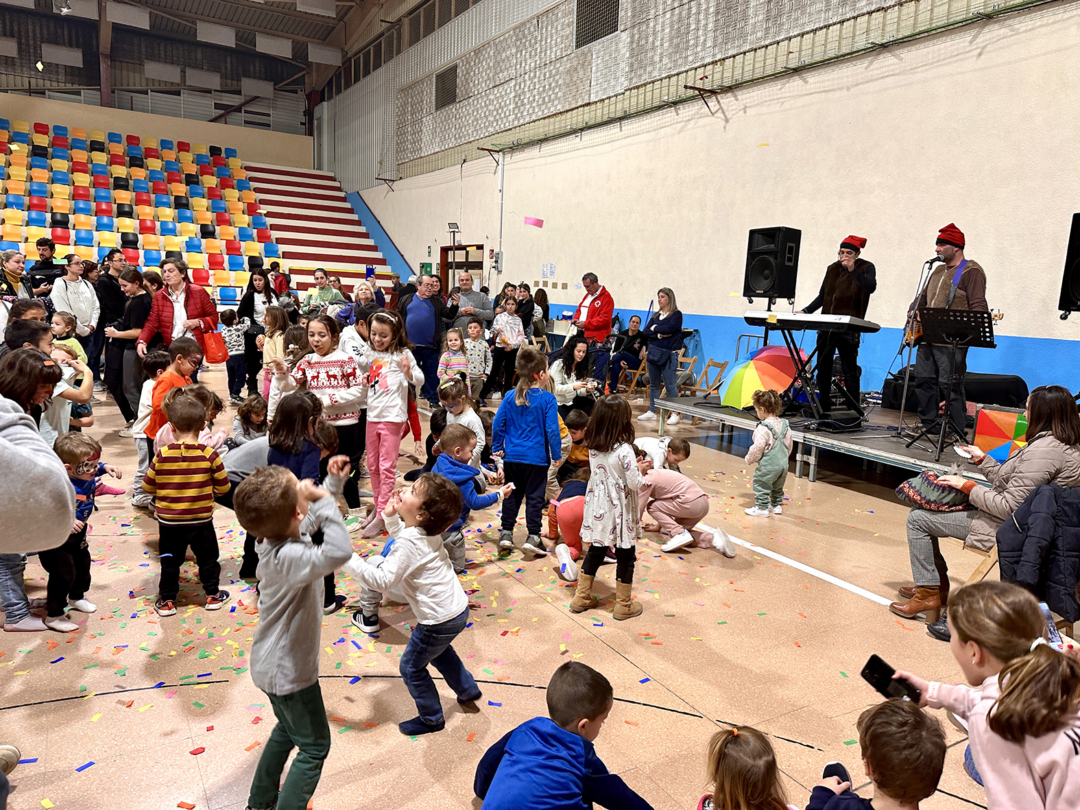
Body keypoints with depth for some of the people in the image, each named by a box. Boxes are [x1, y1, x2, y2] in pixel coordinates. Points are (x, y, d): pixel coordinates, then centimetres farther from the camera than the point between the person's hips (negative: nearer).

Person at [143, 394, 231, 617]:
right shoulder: (209, 455, -15)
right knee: (207, 558, 17)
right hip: (202, 519, 0)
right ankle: (212, 596, 28)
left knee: (170, 561, 16)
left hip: (169, 521, 1)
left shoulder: (162, 455, -13)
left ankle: (166, 601, 24)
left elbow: (147, 486, -2)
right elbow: (223, 487, -6)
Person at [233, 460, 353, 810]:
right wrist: (324, 499, -44)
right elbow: (338, 552, -56)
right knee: (315, 746, 11)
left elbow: (312, 519, 12)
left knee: (287, 730, 31)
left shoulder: (281, 534, -10)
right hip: (289, 670, -9)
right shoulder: (288, 557, -38)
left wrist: (332, 481, 6)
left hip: (274, 663, 9)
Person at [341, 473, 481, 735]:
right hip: (457, 609, 9)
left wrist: (347, 558, -33)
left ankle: (431, 719, 31)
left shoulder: (410, 544, -29)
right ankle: (468, 691, 48)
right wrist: (391, 518, 5)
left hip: (439, 621, -9)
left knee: (412, 667, 14)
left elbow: (381, 581, -33)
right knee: (438, 651, 35)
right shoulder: (428, 531, -2)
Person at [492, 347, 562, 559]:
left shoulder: (510, 397, 2)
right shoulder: (547, 399, -11)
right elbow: (552, 429, -12)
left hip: (512, 456, 4)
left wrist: (497, 447, 14)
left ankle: (506, 534, 18)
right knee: (535, 497, 4)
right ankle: (533, 537, 4)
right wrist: (557, 454, -2)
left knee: (512, 495, 16)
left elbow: (497, 424, 3)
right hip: (537, 457, -4)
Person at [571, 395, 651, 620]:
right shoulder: (624, 450, -22)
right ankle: (623, 606, 22)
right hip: (619, 514, -6)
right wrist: (641, 470, 1)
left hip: (598, 511, 6)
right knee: (625, 557, 10)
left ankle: (581, 598, 29)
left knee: (595, 551, 20)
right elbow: (635, 484, -19)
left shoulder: (593, 447, -2)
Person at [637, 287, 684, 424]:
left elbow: (669, 328, -17)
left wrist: (654, 328, -1)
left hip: (668, 354, -6)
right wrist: (659, 334, -12)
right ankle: (651, 412, 15)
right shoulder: (655, 315, 15)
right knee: (653, 384, 9)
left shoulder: (676, 315, -1)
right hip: (653, 352, 6)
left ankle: (675, 414, -3)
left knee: (669, 385, -7)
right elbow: (646, 332, 4)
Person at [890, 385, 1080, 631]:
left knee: (917, 519, -6)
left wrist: (967, 486, -16)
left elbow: (1008, 507, -26)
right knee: (925, 507, 16)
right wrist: (983, 460, 15)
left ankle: (929, 594, 3)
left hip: (1005, 528, -11)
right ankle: (938, 584, 23)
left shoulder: (1044, 450, -26)